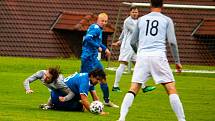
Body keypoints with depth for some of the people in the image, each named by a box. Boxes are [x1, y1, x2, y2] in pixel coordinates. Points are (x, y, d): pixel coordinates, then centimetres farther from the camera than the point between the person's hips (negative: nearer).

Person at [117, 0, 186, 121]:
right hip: (159, 56, -2)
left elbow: (133, 42, 21)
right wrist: (177, 61, 6)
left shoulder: (141, 20, 17)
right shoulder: (167, 20, 9)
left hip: (142, 56, 2)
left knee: (133, 90, 2)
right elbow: (172, 42, -1)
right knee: (171, 90, 0)